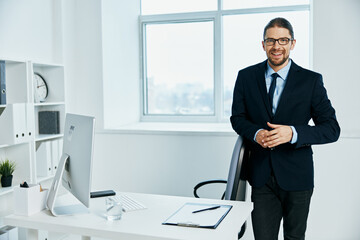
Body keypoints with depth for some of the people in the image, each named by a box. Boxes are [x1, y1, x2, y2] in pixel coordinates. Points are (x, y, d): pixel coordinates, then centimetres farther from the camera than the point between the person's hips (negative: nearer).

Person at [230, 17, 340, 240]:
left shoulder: (311, 80, -5)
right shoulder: (246, 77, 2)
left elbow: (332, 129, -6)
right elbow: (237, 117, 8)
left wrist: (293, 133, -23)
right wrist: (256, 133, -14)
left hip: (297, 175, 0)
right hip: (261, 175, 1)